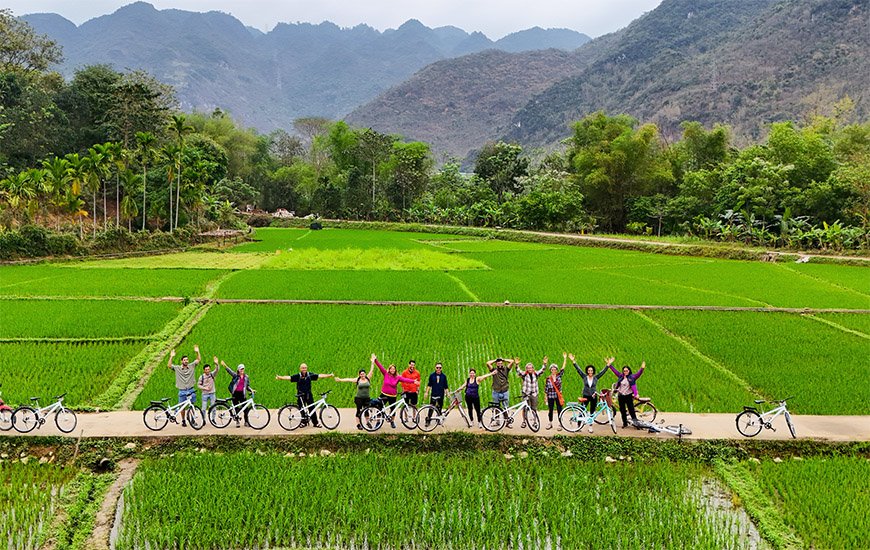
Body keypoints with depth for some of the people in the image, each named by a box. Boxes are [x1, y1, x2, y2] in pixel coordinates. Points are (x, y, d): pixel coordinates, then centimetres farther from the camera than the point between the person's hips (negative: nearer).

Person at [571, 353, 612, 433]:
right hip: (585, 396, -1)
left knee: (592, 413, 7)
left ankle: (590, 426, 17)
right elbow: (578, 369, -5)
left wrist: (608, 364, -11)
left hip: (594, 397, 1)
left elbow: (603, 371, -2)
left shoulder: (596, 378, 2)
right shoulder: (584, 377, 0)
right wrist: (573, 361, -13)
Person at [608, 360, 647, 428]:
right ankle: (625, 423, 21)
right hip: (621, 395, 4)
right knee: (622, 410, 10)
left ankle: (635, 422, 5)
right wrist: (610, 364, 6)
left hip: (628, 396, -4)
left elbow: (638, 374, -14)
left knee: (631, 409, -4)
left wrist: (642, 368, -30)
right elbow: (614, 370, 10)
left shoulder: (632, 377, -2)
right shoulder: (620, 376, 6)